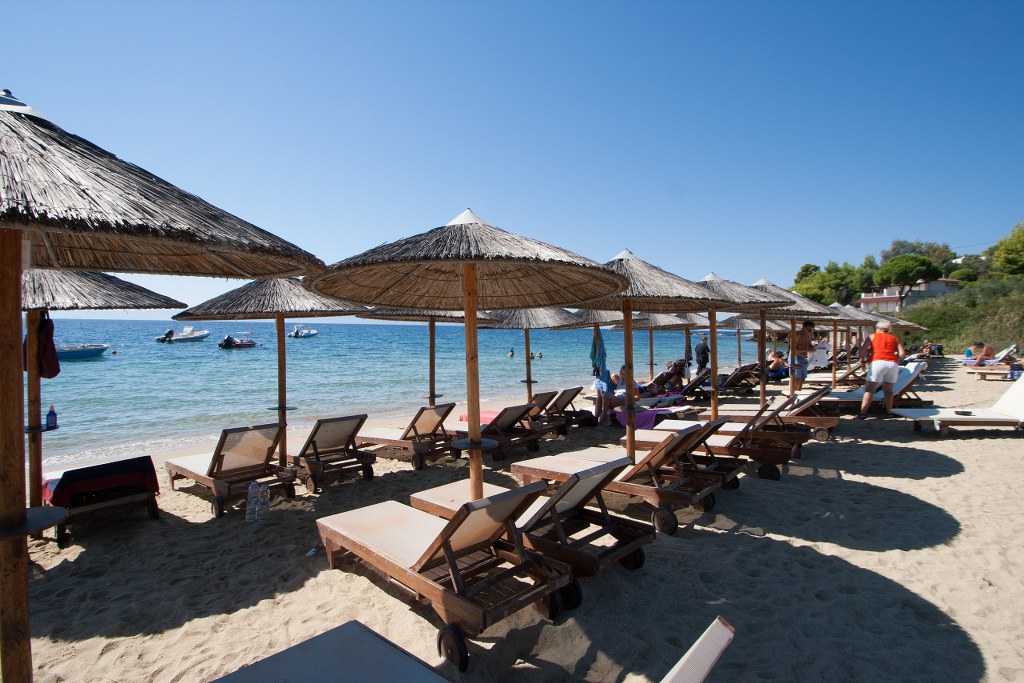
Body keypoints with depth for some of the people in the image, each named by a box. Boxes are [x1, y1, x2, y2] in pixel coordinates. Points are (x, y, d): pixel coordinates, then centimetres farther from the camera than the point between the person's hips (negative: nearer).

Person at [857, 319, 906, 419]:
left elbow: (863, 349, -2)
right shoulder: (895, 338, 20)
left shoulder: (872, 336, 14)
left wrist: (862, 359, 13)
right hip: (893, 364, 3)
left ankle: (863, 413, -13)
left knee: (869, 390, -5)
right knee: (888, 390, 18)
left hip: (877, 362, -3)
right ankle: (889, 411, 20)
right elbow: (902, 354, 7)